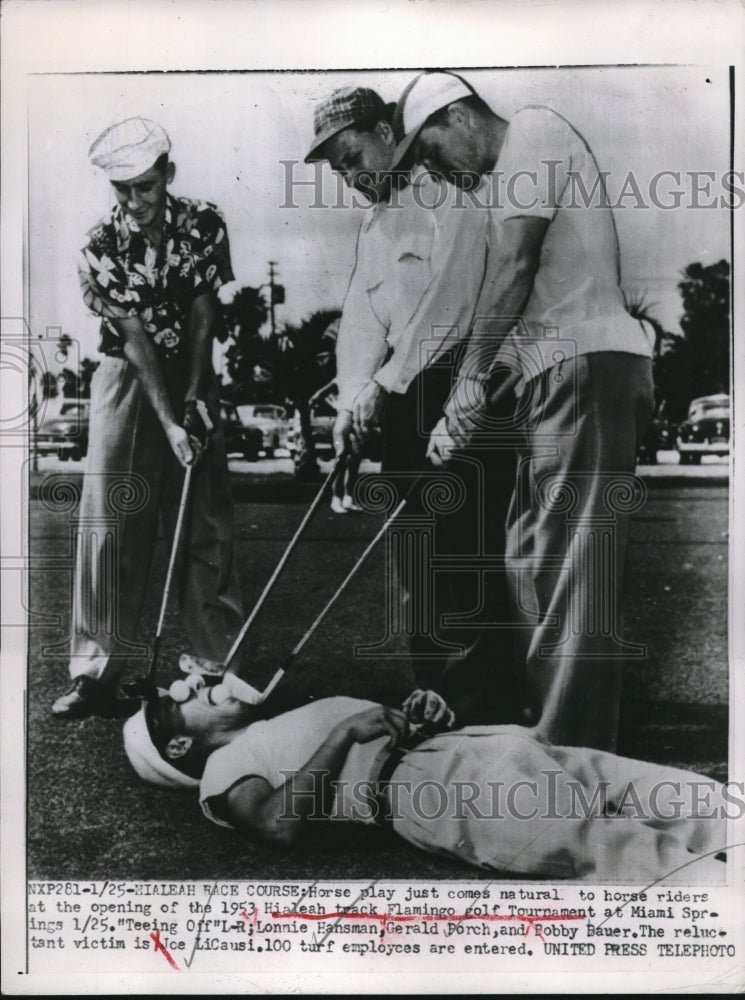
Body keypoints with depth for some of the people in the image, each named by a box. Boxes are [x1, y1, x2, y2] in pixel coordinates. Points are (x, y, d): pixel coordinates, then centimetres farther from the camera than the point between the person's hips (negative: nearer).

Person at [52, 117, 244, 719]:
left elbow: (204, 318, -5)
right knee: (111, 522, -7)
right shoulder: (100, 249, -10)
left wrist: (194, 403, -12)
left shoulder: (204, 225, -4)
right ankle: (98, 672, -1)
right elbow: (135, 338, -16)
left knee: (207, 520, 2)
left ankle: (221, 659, 12)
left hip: (193, 377, 2)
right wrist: (169, 423, -22)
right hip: (127, 381, -1)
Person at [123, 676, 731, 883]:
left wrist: (426, 713, 8)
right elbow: (285, 823, -11)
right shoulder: (223, 770, 11)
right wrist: (346, 731, -9)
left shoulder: (288, 726, 35)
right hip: (419, 783, -8)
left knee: (625, 782, -12)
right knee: (587, 838, -28)